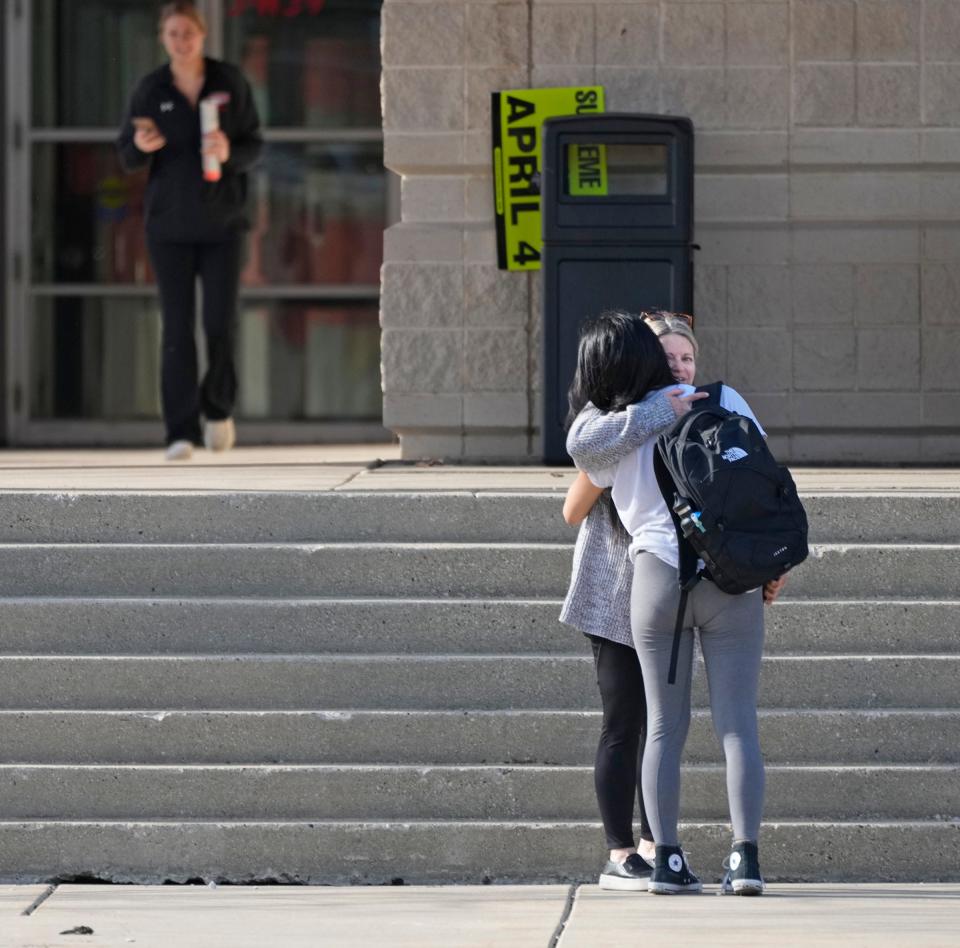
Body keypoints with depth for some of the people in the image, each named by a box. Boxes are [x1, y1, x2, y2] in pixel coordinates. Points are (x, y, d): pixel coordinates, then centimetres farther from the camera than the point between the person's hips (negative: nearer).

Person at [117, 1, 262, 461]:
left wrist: (229, 153, -23)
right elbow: (128, 157, 1)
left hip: (221, 220, 0)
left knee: (221, 322, -4)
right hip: (169, 221, 0)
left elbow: (253, 146, 0)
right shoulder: (149, 89, -4)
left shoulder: (231, 82, -3)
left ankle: (218, 407, 24)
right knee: (177, 327, -6)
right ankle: (181, 434, -3)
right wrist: (141, 145, -23)